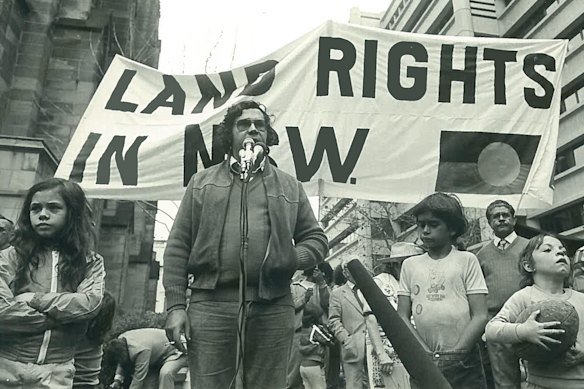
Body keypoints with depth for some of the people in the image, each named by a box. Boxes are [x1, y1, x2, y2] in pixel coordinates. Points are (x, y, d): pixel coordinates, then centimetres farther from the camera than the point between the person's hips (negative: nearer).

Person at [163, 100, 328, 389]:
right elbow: (178, 246, 8)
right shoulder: (202, 183, 14)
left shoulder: (290, 187, 16)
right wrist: (175, 305, -1)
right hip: (211, 304, 0)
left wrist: (293, 259, -7)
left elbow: (316, 238, 15)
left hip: (272, 307, 1)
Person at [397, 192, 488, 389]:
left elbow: (480, 317, -4)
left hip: (463, 364, -2)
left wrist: (454, 354, -11)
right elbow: (402, 317, 4)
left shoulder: (466, 260, 0)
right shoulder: (410, 264, 7)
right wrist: (427, 355, -8)